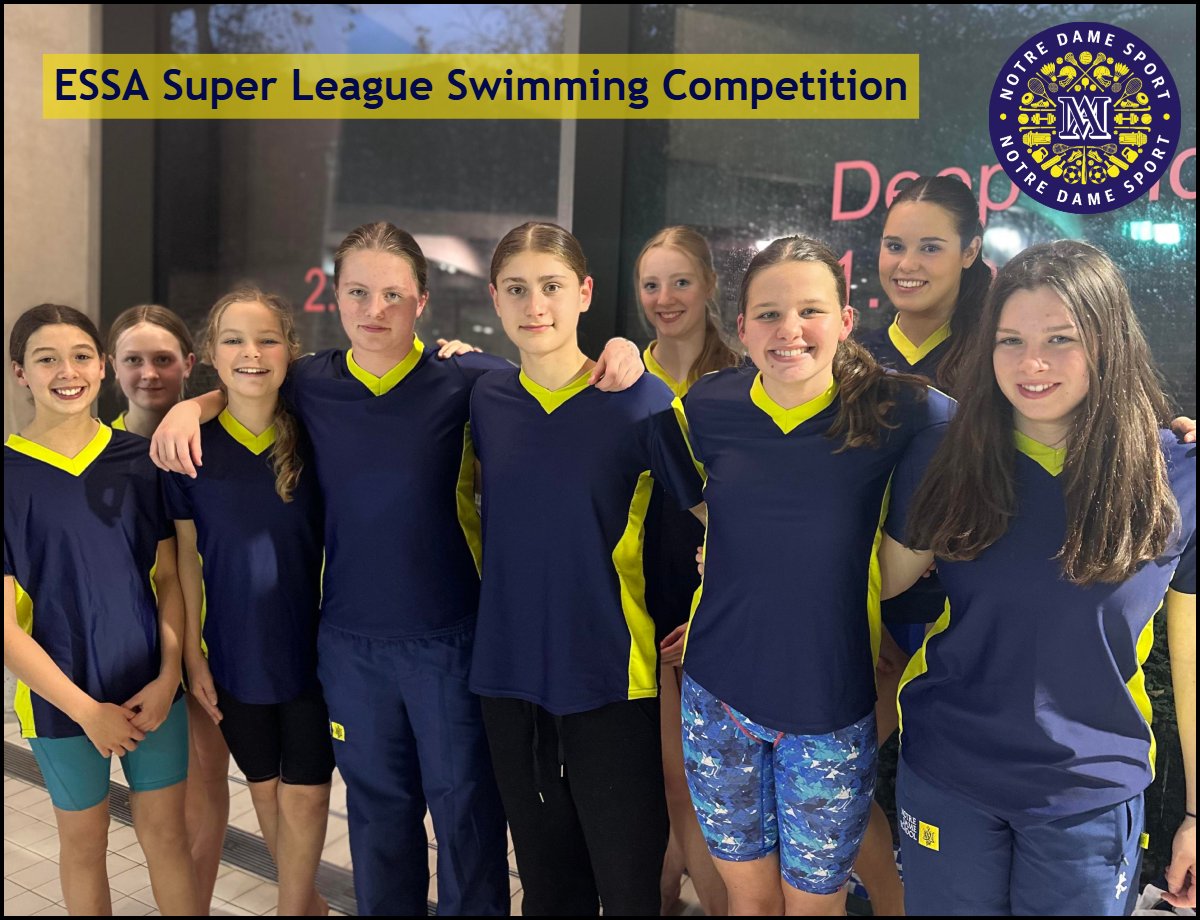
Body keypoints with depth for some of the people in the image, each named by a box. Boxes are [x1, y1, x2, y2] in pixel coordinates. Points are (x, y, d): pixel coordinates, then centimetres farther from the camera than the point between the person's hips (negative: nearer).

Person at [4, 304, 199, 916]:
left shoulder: (139, 459, -3)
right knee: (83, 841, 16)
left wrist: (168, 677, -8)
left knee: (165, 831, 12)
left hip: (153, 688, 2)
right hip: (62, 697, -1)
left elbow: (169, 576, 1)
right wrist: (85, 710, -11)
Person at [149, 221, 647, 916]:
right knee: (377, 807, 20)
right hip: (351, 642, 3)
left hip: (451, 638, -3)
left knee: (466, 807, 12)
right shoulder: (310, 384, -1)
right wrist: (191, 406, 0)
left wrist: (617, 352, -22)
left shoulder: (466, 380, -10)